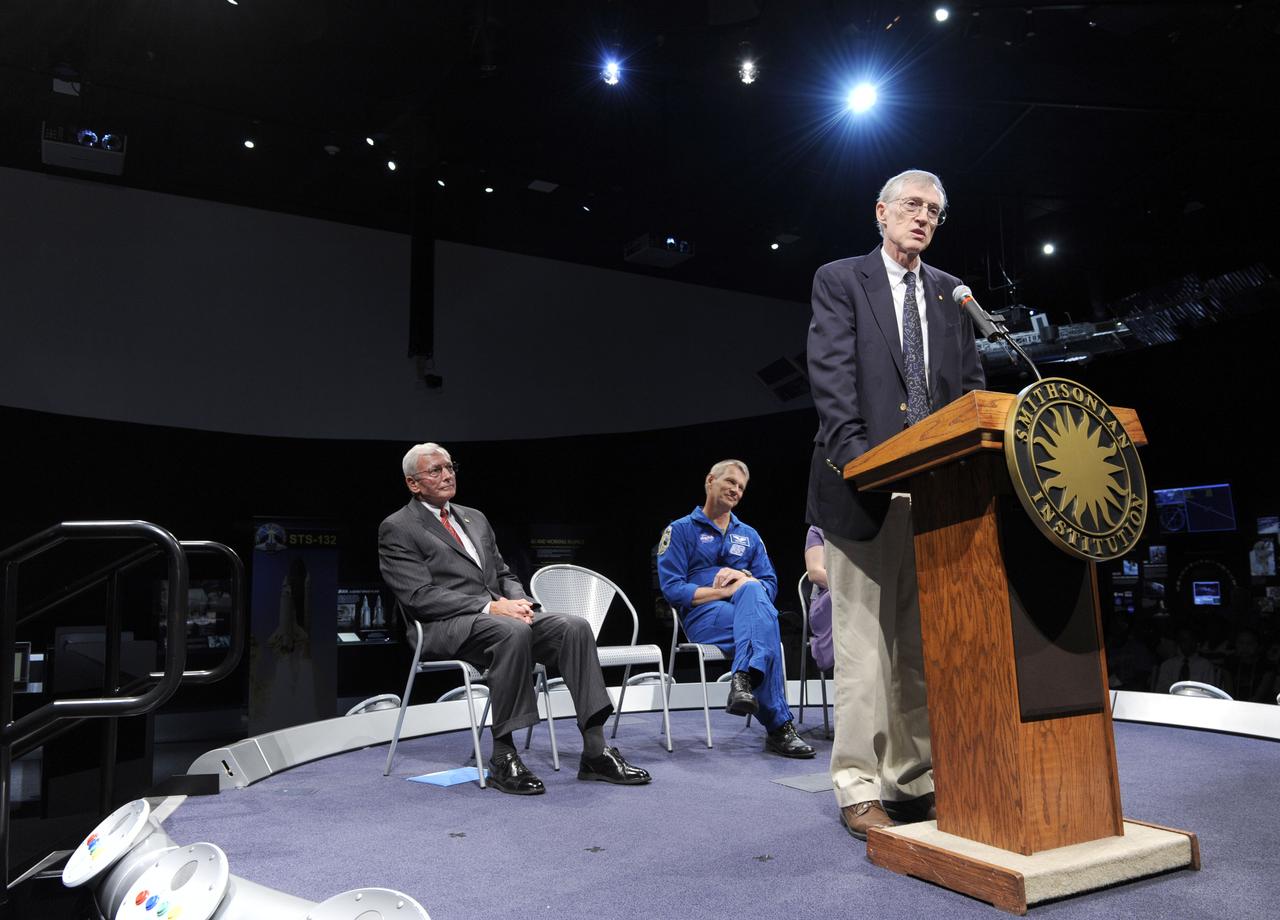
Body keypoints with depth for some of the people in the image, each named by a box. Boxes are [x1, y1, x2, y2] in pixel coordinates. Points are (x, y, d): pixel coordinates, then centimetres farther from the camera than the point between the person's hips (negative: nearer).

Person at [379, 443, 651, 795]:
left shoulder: (475, 518, 24)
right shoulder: (396, 529, 2)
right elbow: (420, 596, -10)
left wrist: (518, 601, -2)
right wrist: (490, 607, -19)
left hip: (500, 613, 6)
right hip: (447, 627, -6)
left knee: (575, 627, -19)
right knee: (513, 631, -37)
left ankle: (594, 751, -18)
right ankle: (503, 756, -24)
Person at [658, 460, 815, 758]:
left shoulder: (749, 536, 26)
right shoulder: (680, 530, 10)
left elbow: (770, 586, 15)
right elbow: (672, 589, -4)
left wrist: (746, 580, -9)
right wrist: (726, 591, -14)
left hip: (750, 609, 4)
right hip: (702, 616, -4)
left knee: (752, 590, -36)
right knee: (766, 627, -35)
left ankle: (743, 680, -51)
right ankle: (779, 726, -37)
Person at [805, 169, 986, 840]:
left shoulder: (951, 294, 20)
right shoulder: (840, 280, 6)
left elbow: (971, 384, 15)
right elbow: (831, 377, -6)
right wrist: (857, 455, -18)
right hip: (864, 483, -5)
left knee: (924, 645, 8)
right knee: (863, 643, -2)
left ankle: (915, 780, 18)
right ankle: (858, 788, 7)